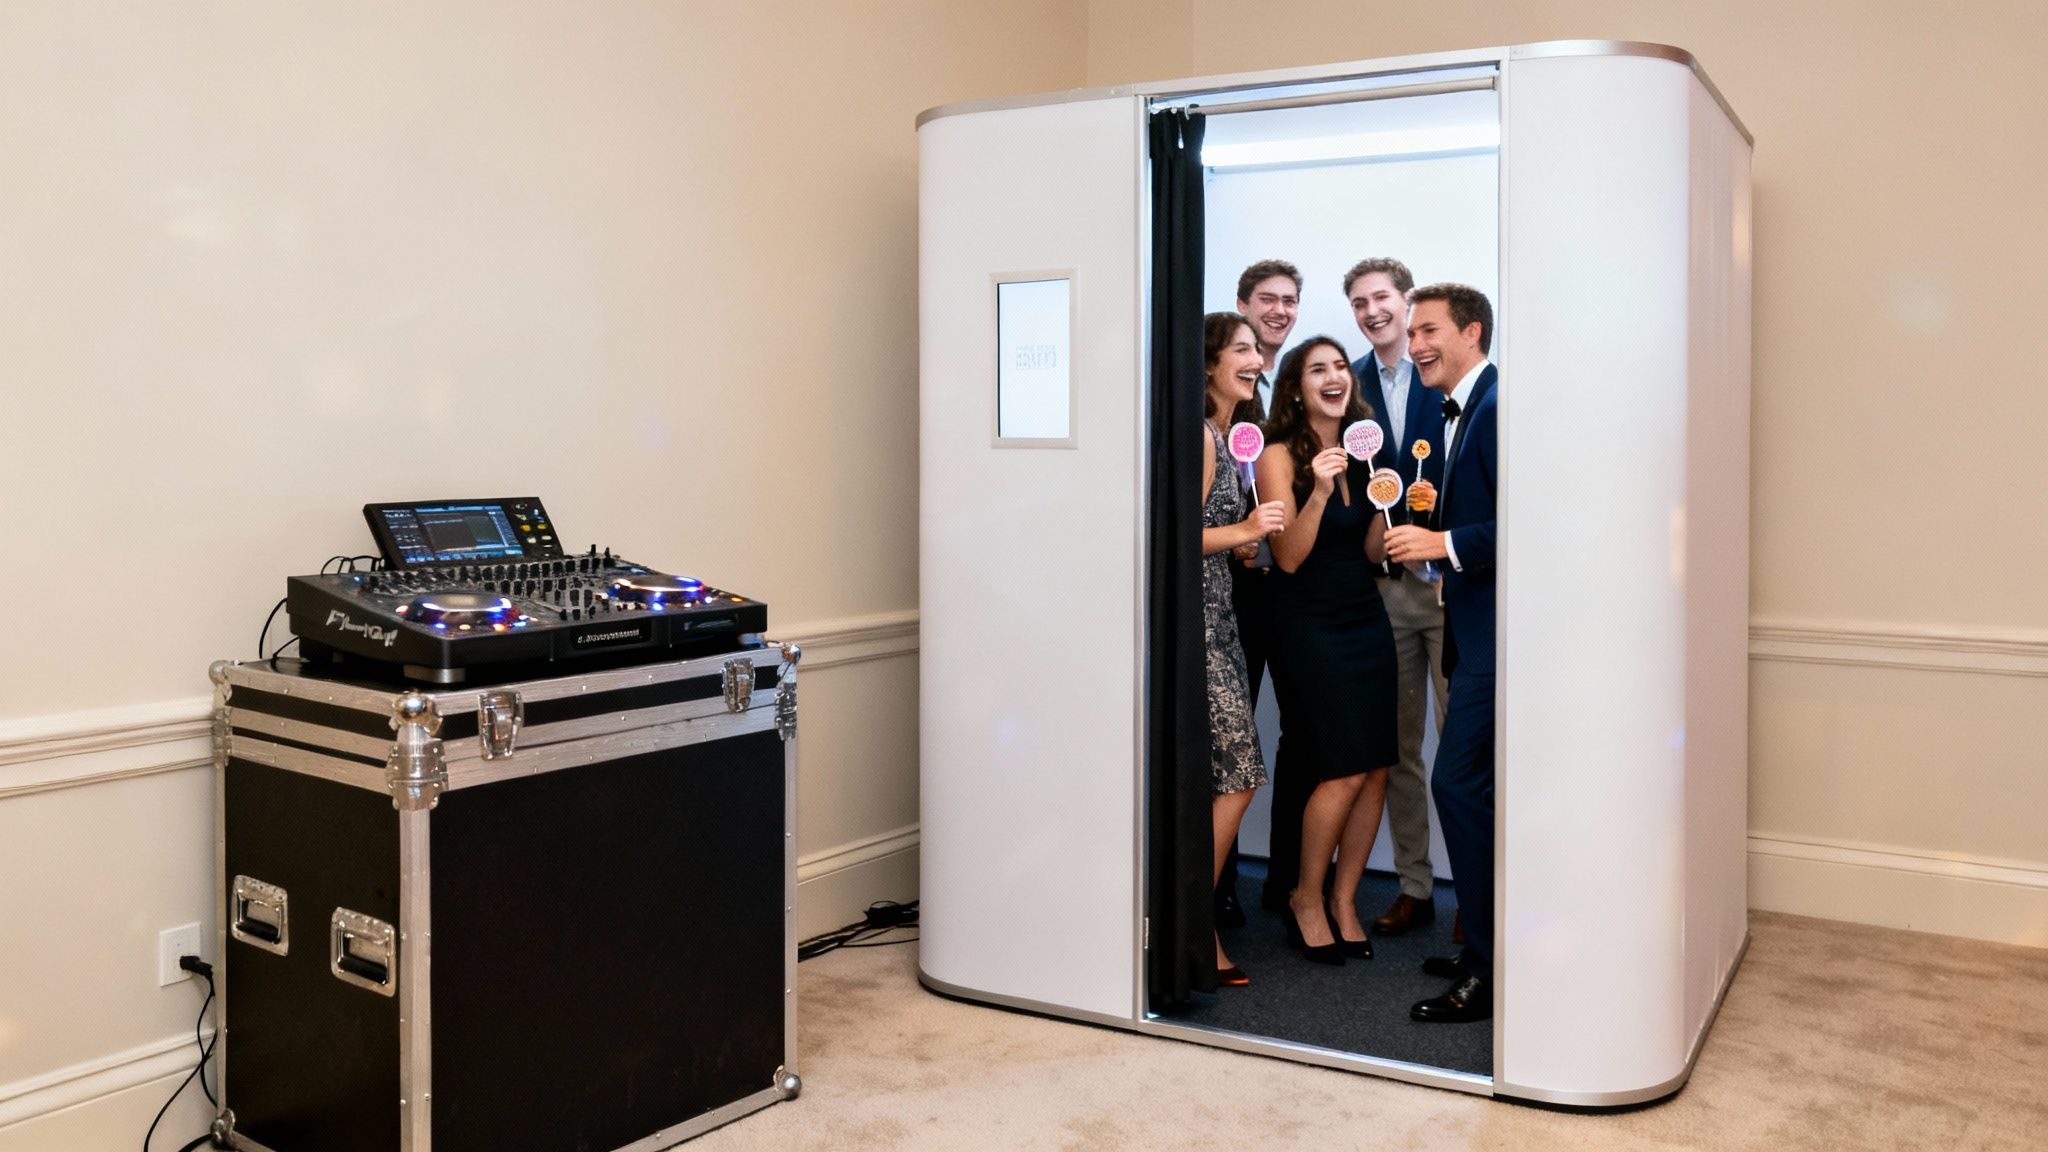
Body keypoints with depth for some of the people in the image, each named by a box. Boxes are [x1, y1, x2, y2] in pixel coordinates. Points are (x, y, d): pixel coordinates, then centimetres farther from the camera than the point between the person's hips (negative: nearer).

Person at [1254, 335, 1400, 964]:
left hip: (1366, 622, 6)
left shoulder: (1360, 452, 11)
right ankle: (1306, 898, 12)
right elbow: (1288, 557, -13)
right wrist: (1319, 491, -25)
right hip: (1308, 625, -6)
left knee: (1376, 771, 3)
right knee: (1345, 771, -9)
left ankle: (1344, 898, 19)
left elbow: (1372, 553, 11)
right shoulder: (1280, 456, -7)